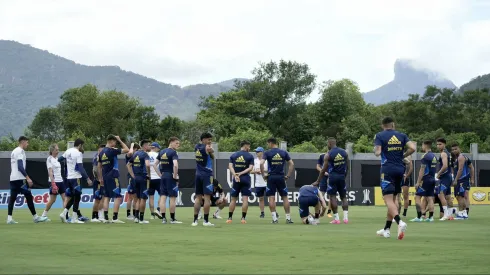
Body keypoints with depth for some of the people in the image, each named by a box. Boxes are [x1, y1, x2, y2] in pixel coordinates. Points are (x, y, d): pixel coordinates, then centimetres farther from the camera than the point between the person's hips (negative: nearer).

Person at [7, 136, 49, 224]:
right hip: (20, 178, -9)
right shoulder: (20, 151, -10)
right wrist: (27, 178, -20)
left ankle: (9, 218, -3)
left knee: (12, 198, 4)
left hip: (12, 178, 9)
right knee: (29, 196, -3)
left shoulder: (14, 151, 18)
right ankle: (35, 217, -1)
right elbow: (20, 167, -19)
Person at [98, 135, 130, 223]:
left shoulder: (102, 152, 11)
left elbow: (99, 166, 16)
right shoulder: (112, 150, -13)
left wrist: (100, 178, 23)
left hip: (105, 177, 8)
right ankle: (115, 218, -9)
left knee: (107, 197, 11)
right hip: (113, 176, -8)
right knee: (118, 197, -3)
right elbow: (127, 150, -10)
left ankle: (106, 218, 8)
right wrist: (120, 140, -1)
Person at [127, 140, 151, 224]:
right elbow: (147, 165, -28)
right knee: (143, 198, -1)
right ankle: (141, 219, 0)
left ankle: (136, 217, 11)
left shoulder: (135, 154, 13)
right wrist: (149, 174, -14)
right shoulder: (145, 154, -11)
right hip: (143, 178, -7)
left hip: (136, 178, 7)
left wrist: (133, 175, 16)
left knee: (139, 198, 16)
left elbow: (128, 165, 19)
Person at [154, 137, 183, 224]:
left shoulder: (162, 152, 12)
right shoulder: (173, 152, -10)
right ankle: (172, 219, 4)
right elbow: (175, 165, -25)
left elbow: (154, 165, 12)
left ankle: (163, 218, 5)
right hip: (171, 176, -7)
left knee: (163, 197, 6)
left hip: (163, 177, 7)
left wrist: (160, 175, 13)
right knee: (173, 198, 1)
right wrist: (175, 176, -14)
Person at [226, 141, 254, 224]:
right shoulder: (250, 156, 0)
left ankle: (230, 218, 8)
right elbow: (250, 168, -11)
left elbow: (230, 166, -5)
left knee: (233, 199, 9)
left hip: (236, 180, 2)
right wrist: (241, 173, -14)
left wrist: (235, 175, -16)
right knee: (245, 199, -1)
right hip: (246, 179, -2)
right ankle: (243, 218, -6)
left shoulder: (233, 155, 8)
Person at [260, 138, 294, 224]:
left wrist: (263, 174, -5)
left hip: (271, 177, -2)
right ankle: (288, 218, 8)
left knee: (271, 198, 1)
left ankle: (274, 218, -4)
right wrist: (288, 175, 7)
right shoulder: (284, 153, 6)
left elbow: (261, 163, -16)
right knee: (285, 197, 9)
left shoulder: (267, 153, -3)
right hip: (281, 177, 2)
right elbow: (292, 164, 3)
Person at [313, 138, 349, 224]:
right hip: (342, 177, 4)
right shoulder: (344, 152, 5)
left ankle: (336, 218, -3)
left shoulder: (328, 155, -7)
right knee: (344, 197, 10)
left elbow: (323, 170, -5)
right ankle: (346, 218, -1)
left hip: (333, 177, -4)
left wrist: (318, 181, 3)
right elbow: (347, 167, 9)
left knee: (332, 197, 1)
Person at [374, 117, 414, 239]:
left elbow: (377, 153, -12)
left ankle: (400, 222, -35)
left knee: (388, 199, -10)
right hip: (400, 169, 5)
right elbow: (412, 148, -4)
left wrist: (376, 151, 11)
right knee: (393, 199, 16)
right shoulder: (402, 135, 8)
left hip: (387, 170, -5)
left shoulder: (379, 136, -1)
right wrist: (403, 156, 11)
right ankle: (386, 229, 20)